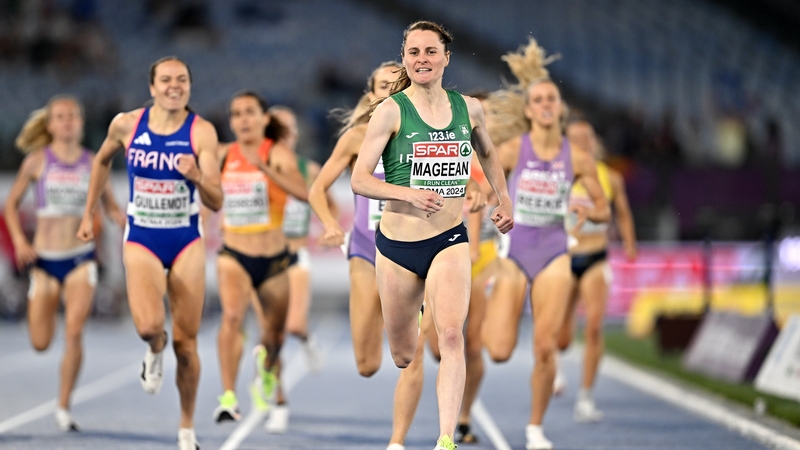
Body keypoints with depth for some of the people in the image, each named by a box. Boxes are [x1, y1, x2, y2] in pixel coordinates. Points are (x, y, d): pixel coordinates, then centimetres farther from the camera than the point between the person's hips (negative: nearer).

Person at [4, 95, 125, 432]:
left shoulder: (92, 163, 1)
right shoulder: (37, 161, -1)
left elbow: (111, 208, 8)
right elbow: (12, 204, 7)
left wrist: (127, 222, -13)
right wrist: (18, 239, -7)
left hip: (80, 258, 0)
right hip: (44, 258, 0)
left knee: (74, 332, -17)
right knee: (40, 343, 3)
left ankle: (63, 408, -7)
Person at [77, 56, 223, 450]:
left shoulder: (201, 132, -11)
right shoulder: (126, 125, -5)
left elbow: (216, 203, -13)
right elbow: (102, 160, 17)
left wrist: (197, 177, -33)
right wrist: (89, 214, 18)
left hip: (186, 242, 0)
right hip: (141, 240, 0)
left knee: (185, 343, 3)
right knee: (148, 325, -25)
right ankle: (154, 352, 13)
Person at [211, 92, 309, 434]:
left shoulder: (278, 153, -9)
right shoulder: (223, 155, 1)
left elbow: (303, 192, -27)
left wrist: (264, 167, -38)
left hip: (273, 258, 0)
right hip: (233, 255, 1)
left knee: (273, 337, 14)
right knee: (232, 315, -29)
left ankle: (277, 402, 44)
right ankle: (228, 397, -34)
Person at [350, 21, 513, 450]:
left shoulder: (468, 108, 4)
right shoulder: (390, 111, -7)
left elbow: (487, 153, 27)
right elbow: (359, 179, -11)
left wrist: (504, 199, 20)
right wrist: (410, 194, -24)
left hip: (450, 241, 1)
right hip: (397, 244, -1)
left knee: (451, 335, -22)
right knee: (403, 356, 10)